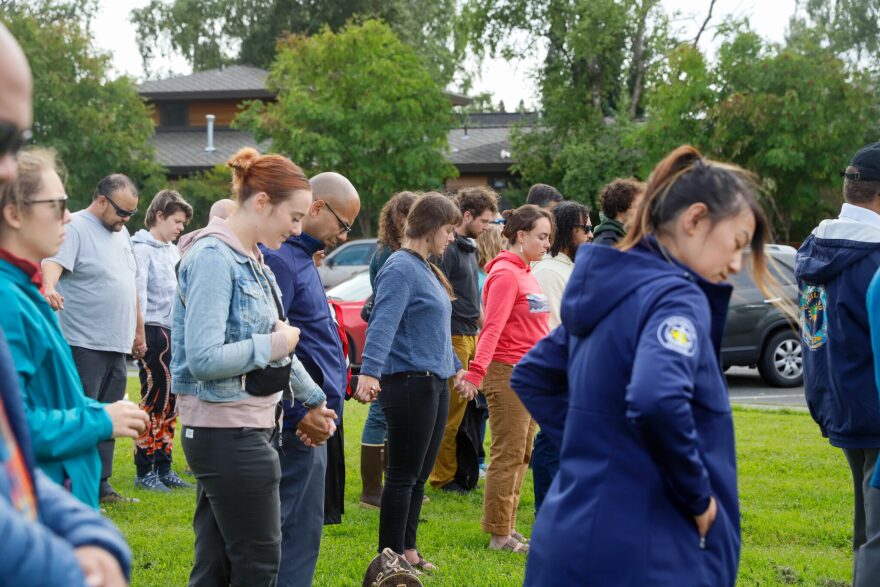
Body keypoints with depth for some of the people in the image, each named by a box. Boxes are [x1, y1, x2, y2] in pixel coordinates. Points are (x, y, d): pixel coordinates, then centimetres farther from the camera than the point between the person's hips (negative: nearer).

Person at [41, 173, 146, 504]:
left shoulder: (120, 234, 17)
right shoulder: (75, 228, -10)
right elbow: (54, 262, -27)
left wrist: (138, 331, 25)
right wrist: (49, 288, -49)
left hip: (117, 345, 9)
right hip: (83, 344, -9)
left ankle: (100, 486, 20)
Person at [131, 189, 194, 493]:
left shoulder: (173, 251, 17)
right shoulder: (143, 249, -9)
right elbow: (138, 293, -17)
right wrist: (140, 333, -25)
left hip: (175, 332, 9)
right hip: (154, 331, -9)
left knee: (170, 403, 12)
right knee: (154, 402, -6)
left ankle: (163, 467, 19)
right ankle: (144, 471, 0)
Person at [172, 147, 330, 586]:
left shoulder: (252, 261, 13)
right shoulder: (213, 259, -16)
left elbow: (276, 344, 26)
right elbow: (203, 359, -25)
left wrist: (315, 398, 35)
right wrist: (271, 345, -14)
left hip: (248, 430, 9)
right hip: (228, 432, -9)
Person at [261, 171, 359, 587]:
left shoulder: (301, 256, 16)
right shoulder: (280, 258, -17)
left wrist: (320, 408, 13)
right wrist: (301, 412, -21)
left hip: (312, 418, 10)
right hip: (300, 427, -10)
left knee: (302, 531, 16)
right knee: (297, 533, -6)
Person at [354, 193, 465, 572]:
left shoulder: (427, 270, 16)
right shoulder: (401, 268, -13)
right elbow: (383, 324, -26)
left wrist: (455, 367, 36)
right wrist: (369, 372, -37)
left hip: (435, 384, 9)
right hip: (409, 382, -9)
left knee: (419, 476, 13)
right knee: (404, 476, -3)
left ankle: (408, 551, 21)